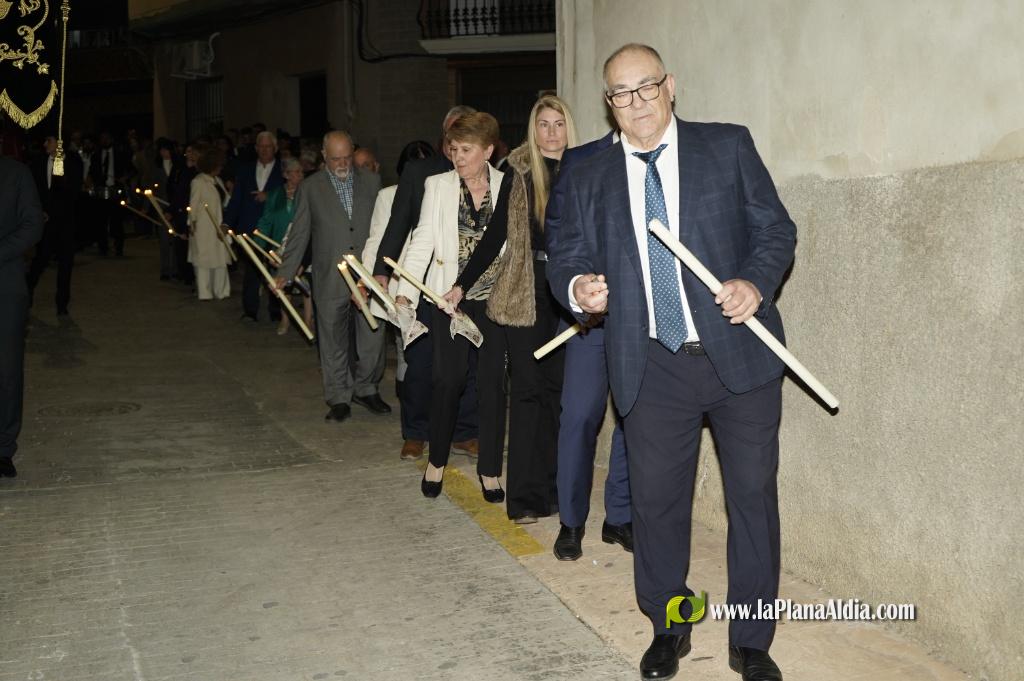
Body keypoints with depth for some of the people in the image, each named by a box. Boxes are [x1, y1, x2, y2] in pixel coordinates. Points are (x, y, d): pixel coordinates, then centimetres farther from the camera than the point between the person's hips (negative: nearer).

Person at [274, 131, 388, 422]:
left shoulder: (371, 182, 7)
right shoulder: (310, 188, 3)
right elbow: (299, 234, 4)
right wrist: (286, 272, -1)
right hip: (330, 279, -1)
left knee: (373, 338, 4)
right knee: (333, 343, 6)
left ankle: (366, 389, 24)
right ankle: (339, 398, 18)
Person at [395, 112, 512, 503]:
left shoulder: (507, 187, 1)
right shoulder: (438, 186, 2)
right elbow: (422, 242, -1)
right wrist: (405, 291, -12)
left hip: (494, 298, 0)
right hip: (450, 298, 0)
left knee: (493, 382, 3)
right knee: (448, 379, -2)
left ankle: (489, 469, 15)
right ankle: (437, 460, 18)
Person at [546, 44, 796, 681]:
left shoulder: (728, 146, 3)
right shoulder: (589, 179, 8)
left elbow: (776, 228, 4)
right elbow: (566, 257, 11)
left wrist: (756, 282, -15)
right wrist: (578, 287, -12)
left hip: (740, 357, -1)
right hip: (653, 369, 2)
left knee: (753, 497, 5)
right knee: (656, 501, 9)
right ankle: (669, 628, 31)